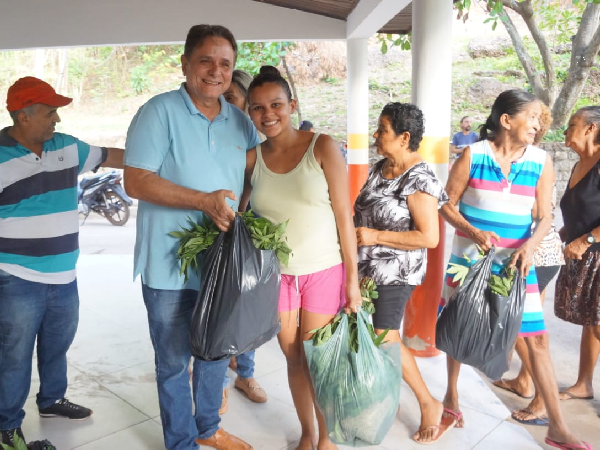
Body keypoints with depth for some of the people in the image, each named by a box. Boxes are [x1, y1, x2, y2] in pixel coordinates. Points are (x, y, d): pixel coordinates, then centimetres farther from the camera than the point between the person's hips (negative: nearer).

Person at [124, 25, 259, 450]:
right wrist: (205, 200, -25)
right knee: (174, 362, 11)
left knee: (216, 352, 21)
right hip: (171, 267, -5)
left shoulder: (240, 121, 6)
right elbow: (136, 180, -17)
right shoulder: (159, 112, -10)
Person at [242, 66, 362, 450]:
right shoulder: (251, 158, -1)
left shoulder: (322, 147, -10)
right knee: (294, 359, 15)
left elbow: (344, 215, -10)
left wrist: (352, 278, -10)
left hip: (324, 271, -2)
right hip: (275, 274, 3)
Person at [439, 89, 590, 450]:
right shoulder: (473, 155, -9)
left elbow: (545, 216, -1)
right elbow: (447, 204, -5)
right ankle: (452, 396, 36)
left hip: (516, 262, 2)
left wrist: (530, 245, -20)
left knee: (537, 338, 2)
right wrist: (475, 233, -21)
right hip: (470, 258, -1)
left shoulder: (541, 161, -2)